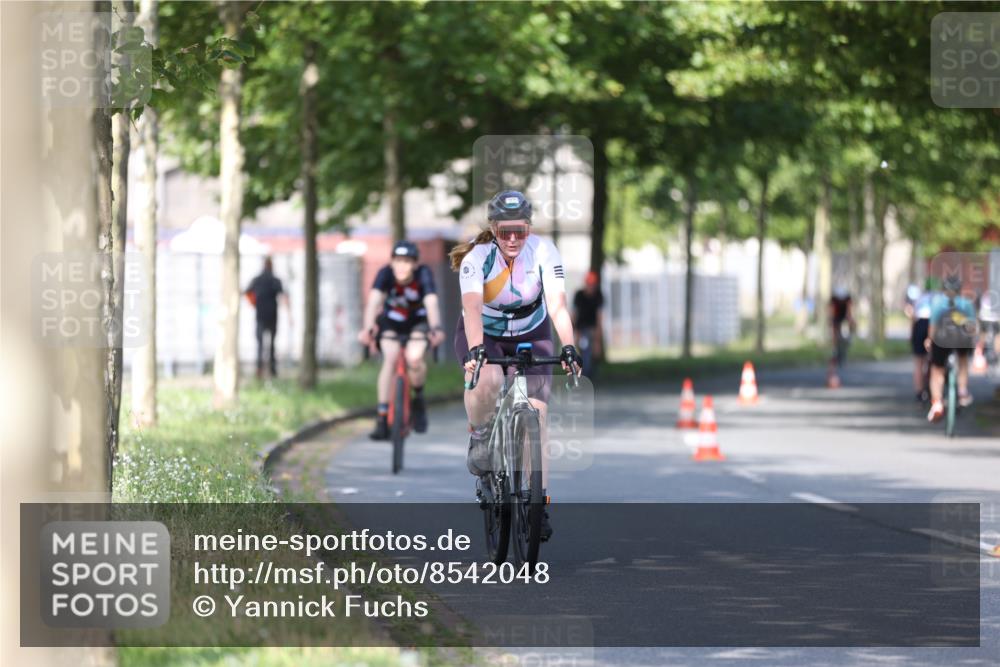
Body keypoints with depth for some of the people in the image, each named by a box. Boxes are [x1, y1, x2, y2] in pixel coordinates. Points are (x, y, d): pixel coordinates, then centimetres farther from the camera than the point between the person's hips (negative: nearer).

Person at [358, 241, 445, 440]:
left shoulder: (423, 274, -29)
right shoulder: (385, 273, -27)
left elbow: (431, 302, -43)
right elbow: (374, 301, -41)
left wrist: (436, 328, -61)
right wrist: (367, 328, -58)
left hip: (418, 321, -1)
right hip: (391, 320, 1)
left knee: (414, 358, -27)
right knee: (390, 359, -23)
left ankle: (418, 399, 4)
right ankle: (382, 420, -20)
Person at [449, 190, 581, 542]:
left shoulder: (542, 251, -22)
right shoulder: (477, 258, -27)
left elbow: (557, 302, -30)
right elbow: (472, 307, -41)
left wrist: (569, 347, -44)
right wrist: (476, 350, -58)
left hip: (530, 335, 2)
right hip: (483, 335, -2)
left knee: (536, 414, -12)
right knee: (486, 380, -36)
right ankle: (480, 438, -6)